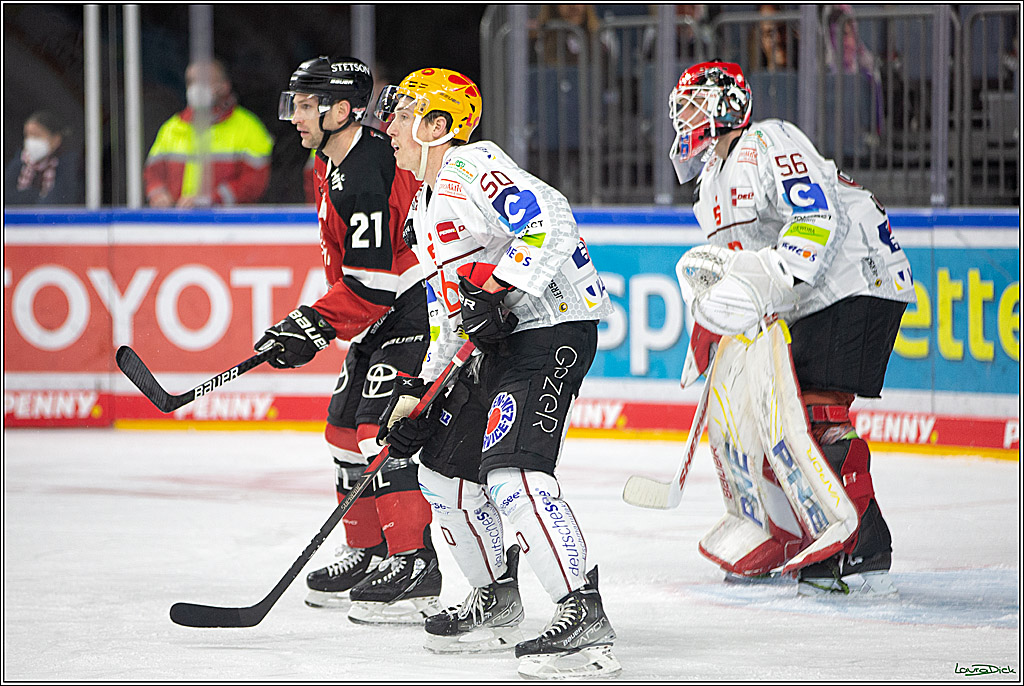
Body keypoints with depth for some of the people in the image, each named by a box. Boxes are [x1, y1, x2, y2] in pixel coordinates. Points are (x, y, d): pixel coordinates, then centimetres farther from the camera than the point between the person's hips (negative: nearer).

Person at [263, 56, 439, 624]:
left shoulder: (368, 176, -25)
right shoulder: (332, 163, 8)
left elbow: (370, 283, -27)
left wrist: (315, 327, -25)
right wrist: (308, 324, 20)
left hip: (420, 308, -11)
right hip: (382, 317, 11)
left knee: (381, 426, -18)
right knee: (347, 423, 14)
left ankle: (414, 566, -17)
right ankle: (369, 555, 24)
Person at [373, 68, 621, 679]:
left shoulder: (472, 167, -10)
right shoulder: (424, 210, 22)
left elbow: (549, 222, -24)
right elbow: (447, 311, 26)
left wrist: (497, 290, -27)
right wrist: (418, 394, 19)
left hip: (552, 327, -11)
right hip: (498, 346, 11)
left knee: (512, 472, -24)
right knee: (444, 470, 16)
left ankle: (586, 618, -25)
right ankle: (497, 602, 30)